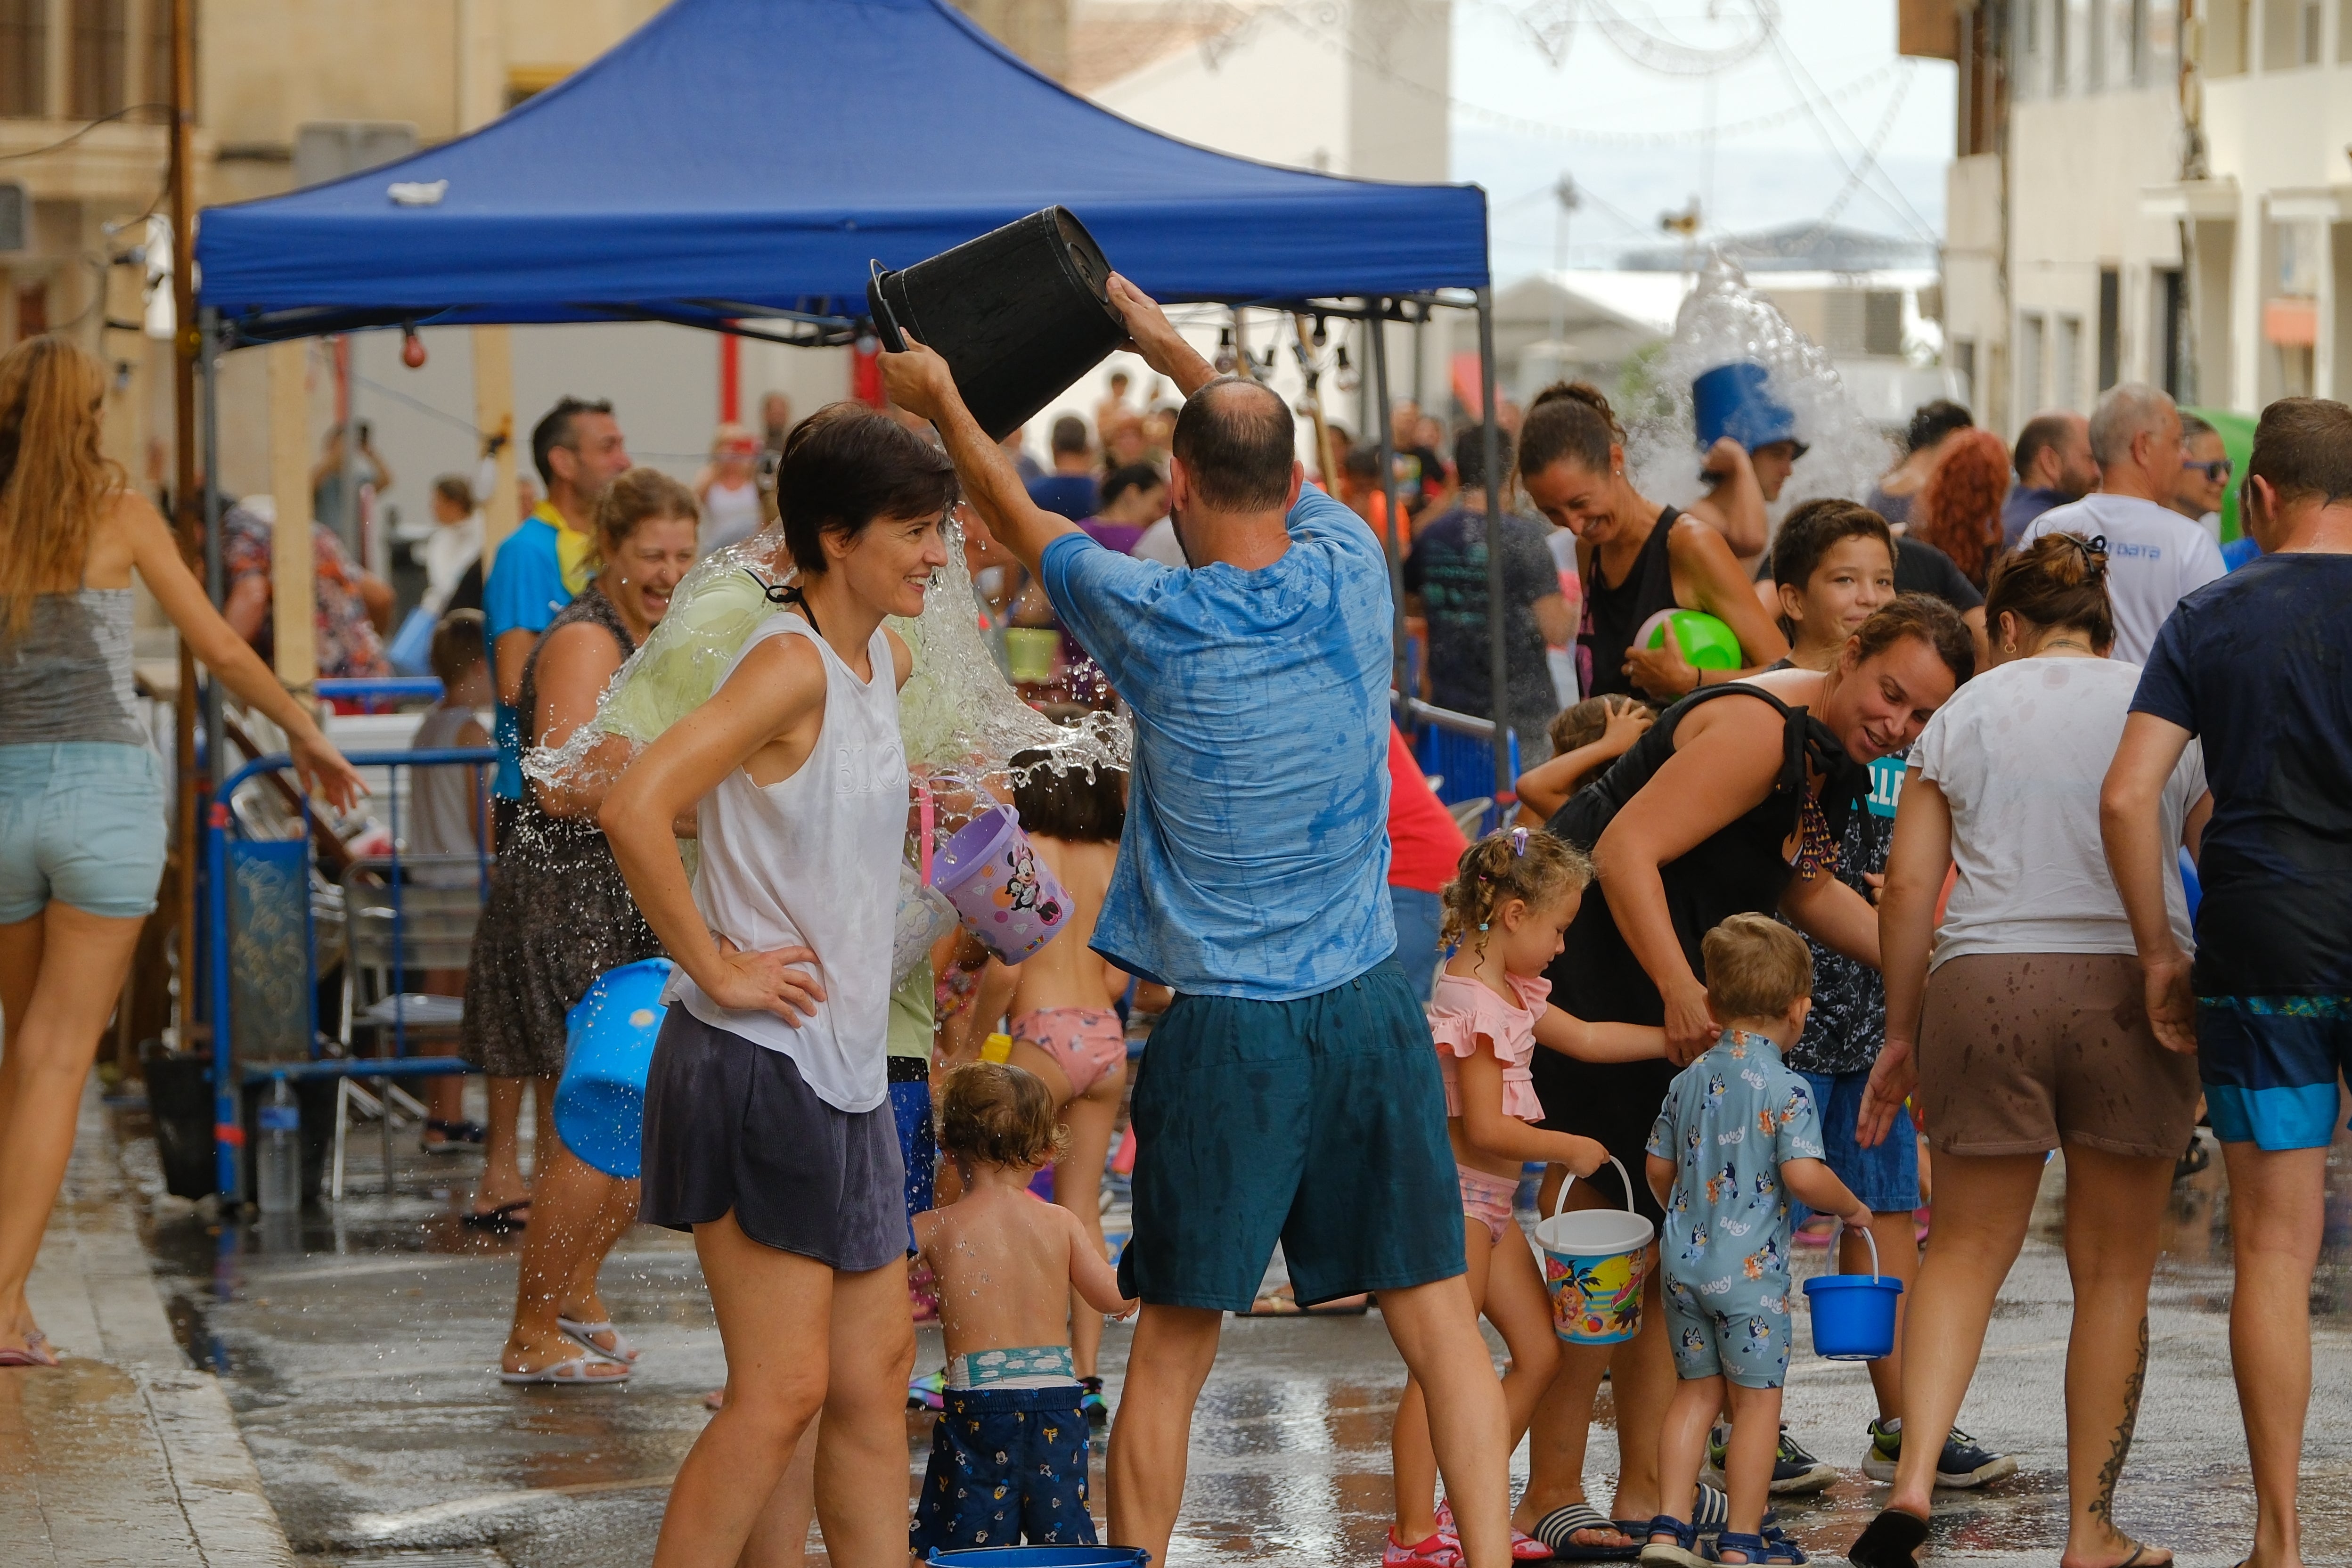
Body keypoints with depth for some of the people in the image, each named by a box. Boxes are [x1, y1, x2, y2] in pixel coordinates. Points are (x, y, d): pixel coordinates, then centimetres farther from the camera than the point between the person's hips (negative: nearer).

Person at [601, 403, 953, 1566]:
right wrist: (714, 967, -22)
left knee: (877, 1375, 11)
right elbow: (633, 810, -30)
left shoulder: (886, 663, 10)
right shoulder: (790, 664, -18)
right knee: (783, 1388, -8)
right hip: (759, 1067, -9)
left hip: (846, 1074, 9)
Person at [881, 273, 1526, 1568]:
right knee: (1439, 1318, 5)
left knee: (1171, 1351, 6)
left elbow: (1024, 524, 9)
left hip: (1225, 1023, -2)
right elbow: (1276, 477, 21)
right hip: (1369, 1007, 3)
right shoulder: (1351, 574, -1)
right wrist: (1173, 350, 34)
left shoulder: (1156, 620, -9)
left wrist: (940, 403, 26)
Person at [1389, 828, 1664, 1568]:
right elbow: (1486, 1127, -21)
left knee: (1540, 1352, 11)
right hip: (1454, 1195, -10)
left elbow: (1585, 1038, 22)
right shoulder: (1473, 1002, -19)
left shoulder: (1512, 993, 13)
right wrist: (1571, 1149, -9)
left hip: (1492, 1203, 10)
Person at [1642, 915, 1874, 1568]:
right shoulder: (1785, 1089, -13)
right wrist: (1852, 1207, -3)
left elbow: (1658, 1168, 14)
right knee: (1757, 1398, 4)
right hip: (1750, 1269, -6)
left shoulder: (1689, 1079, 6)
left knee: (1697, 1389, 15)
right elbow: (1803, 1175, -22)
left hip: (1685, 1261, 6)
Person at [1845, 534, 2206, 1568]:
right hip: (2130, 986, 0)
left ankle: (1914, 1474, -10)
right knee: (2113, 1274, 8)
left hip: (1984, 984, 1)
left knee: (1966, 1251, 10)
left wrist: (1903, 1036, 11)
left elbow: (1908, 887, 4)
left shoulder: (1965, 714, 8)